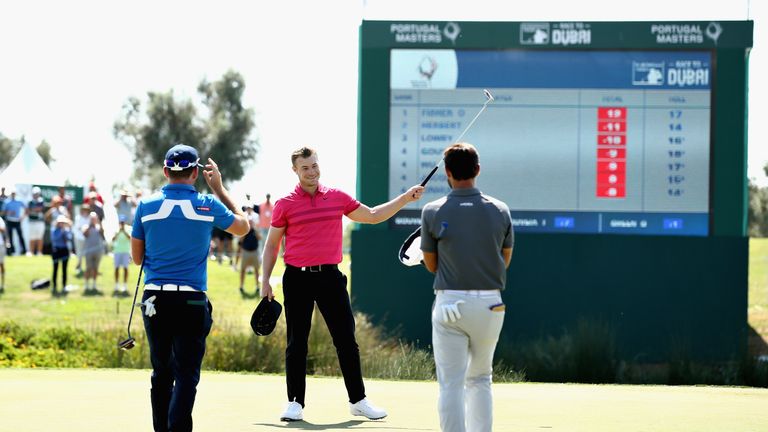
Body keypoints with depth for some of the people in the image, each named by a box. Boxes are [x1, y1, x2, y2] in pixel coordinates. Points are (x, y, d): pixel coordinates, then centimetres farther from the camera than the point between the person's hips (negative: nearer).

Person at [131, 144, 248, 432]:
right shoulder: (207, 206, -3)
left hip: (155, 300, 3)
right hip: (192, 301, -3)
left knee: (161, 373, 14)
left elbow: (137, 258, 10)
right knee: (186, 375, -4)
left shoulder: (147, 206, 1)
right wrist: (219, 188, 22)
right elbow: (243, 226, 17)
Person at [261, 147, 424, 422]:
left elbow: (373, 216, 18)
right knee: (297, 343, 1)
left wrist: (406, 198, 11)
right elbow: (271, 245, 7)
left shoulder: (338, 198, 8)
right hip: (297, 278, -2)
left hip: (330, 276, 2)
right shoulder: (285, 205, 1)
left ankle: (358, 400, 11)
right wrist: (265, 280, 0)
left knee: (346, 341, 2)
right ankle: (295, 403, 8)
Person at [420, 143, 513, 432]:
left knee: (451, 384, -1)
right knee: (480, 379, 18)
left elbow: (431, 265, 5)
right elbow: (505, 260, 11)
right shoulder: (500, 211, 0)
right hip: (490, 304, 3)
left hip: (450, 302, -2)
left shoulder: (433, 212, -5)